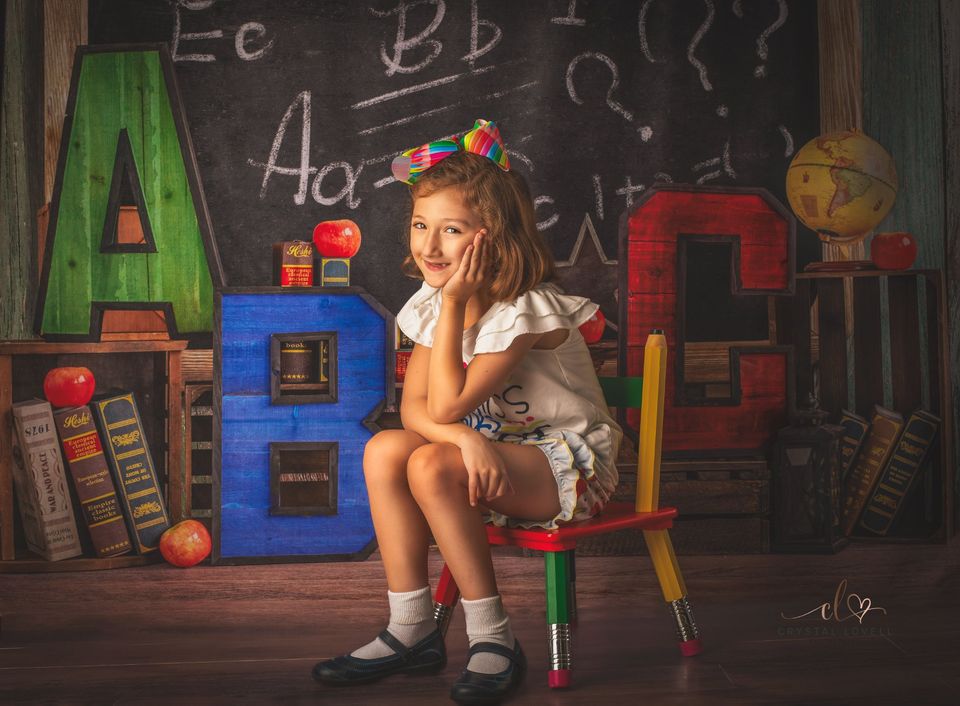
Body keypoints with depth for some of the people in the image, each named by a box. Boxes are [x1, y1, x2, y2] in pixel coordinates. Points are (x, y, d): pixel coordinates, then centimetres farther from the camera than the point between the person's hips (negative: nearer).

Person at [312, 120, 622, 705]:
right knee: (385, 449, -16)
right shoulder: (430, 304, 1)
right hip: (492, 454, 8)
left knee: (433, 466, -29)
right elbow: (415, 408, -7)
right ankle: (412, 631, -9)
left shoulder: (523, 310, -21)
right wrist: (466, 436, -28)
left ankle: (493, 639, -18)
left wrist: (453, 303, -25)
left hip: (570, 463, -7)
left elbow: (447, 405, -25)